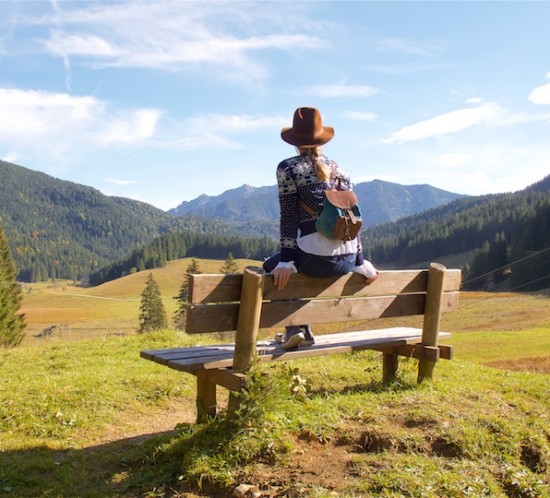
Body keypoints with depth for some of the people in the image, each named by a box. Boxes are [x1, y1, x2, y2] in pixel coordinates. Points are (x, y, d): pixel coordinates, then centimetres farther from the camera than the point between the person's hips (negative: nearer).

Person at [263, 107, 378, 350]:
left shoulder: (288, 168, 1)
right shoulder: (338, 170, 15)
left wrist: (286, 261, -6)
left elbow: (288, 216, -6)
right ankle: (300, 329, 32)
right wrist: (360, 262, 16)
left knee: (270, 267, 24)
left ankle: (296, 329, 12)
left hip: (315, 257, -6)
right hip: (346, 260, 6)